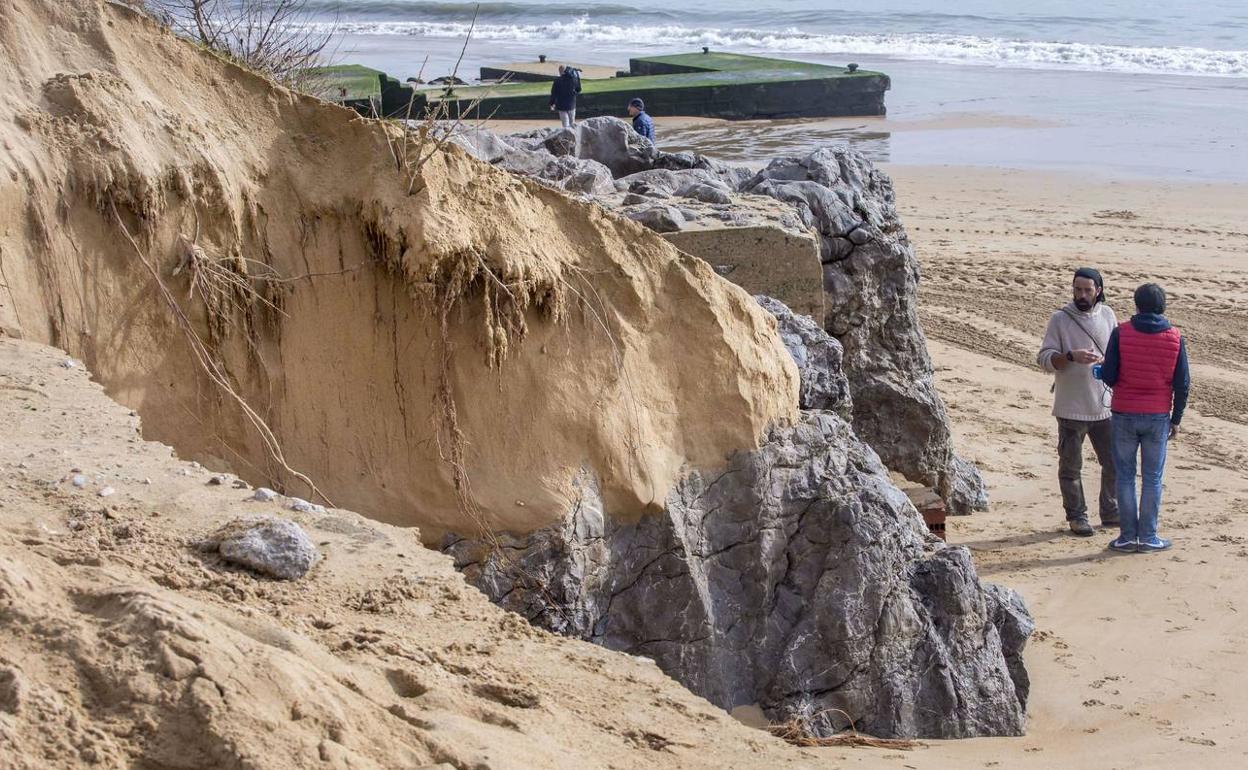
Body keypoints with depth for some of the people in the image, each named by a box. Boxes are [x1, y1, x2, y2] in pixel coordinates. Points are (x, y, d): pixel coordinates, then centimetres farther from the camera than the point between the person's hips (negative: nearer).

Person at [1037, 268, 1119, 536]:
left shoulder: (1107, 315, 5)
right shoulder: (1060, 319, -7)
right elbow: (1044, 359, -11)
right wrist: (1072, 357, -27)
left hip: (1105, 406, 4)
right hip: (1072, 409, -4)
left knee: (1115, 463, 12)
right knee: (1071, 467, 5)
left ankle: (1110, 513, 28)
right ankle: (1076, 517, 18)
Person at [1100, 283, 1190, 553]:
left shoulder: (1121, 333, -7)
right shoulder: (1175, 338, -2)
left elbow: (1109, 376, -9)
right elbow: (1182, 384, 0)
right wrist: (1176, 419, 10)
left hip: (1124, 414, -1)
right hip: (1158, 416, 1)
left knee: (1125, 477, 8)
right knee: (1152, 478, 9)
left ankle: (1128, 535, 9)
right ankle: (1148, 537, 11)